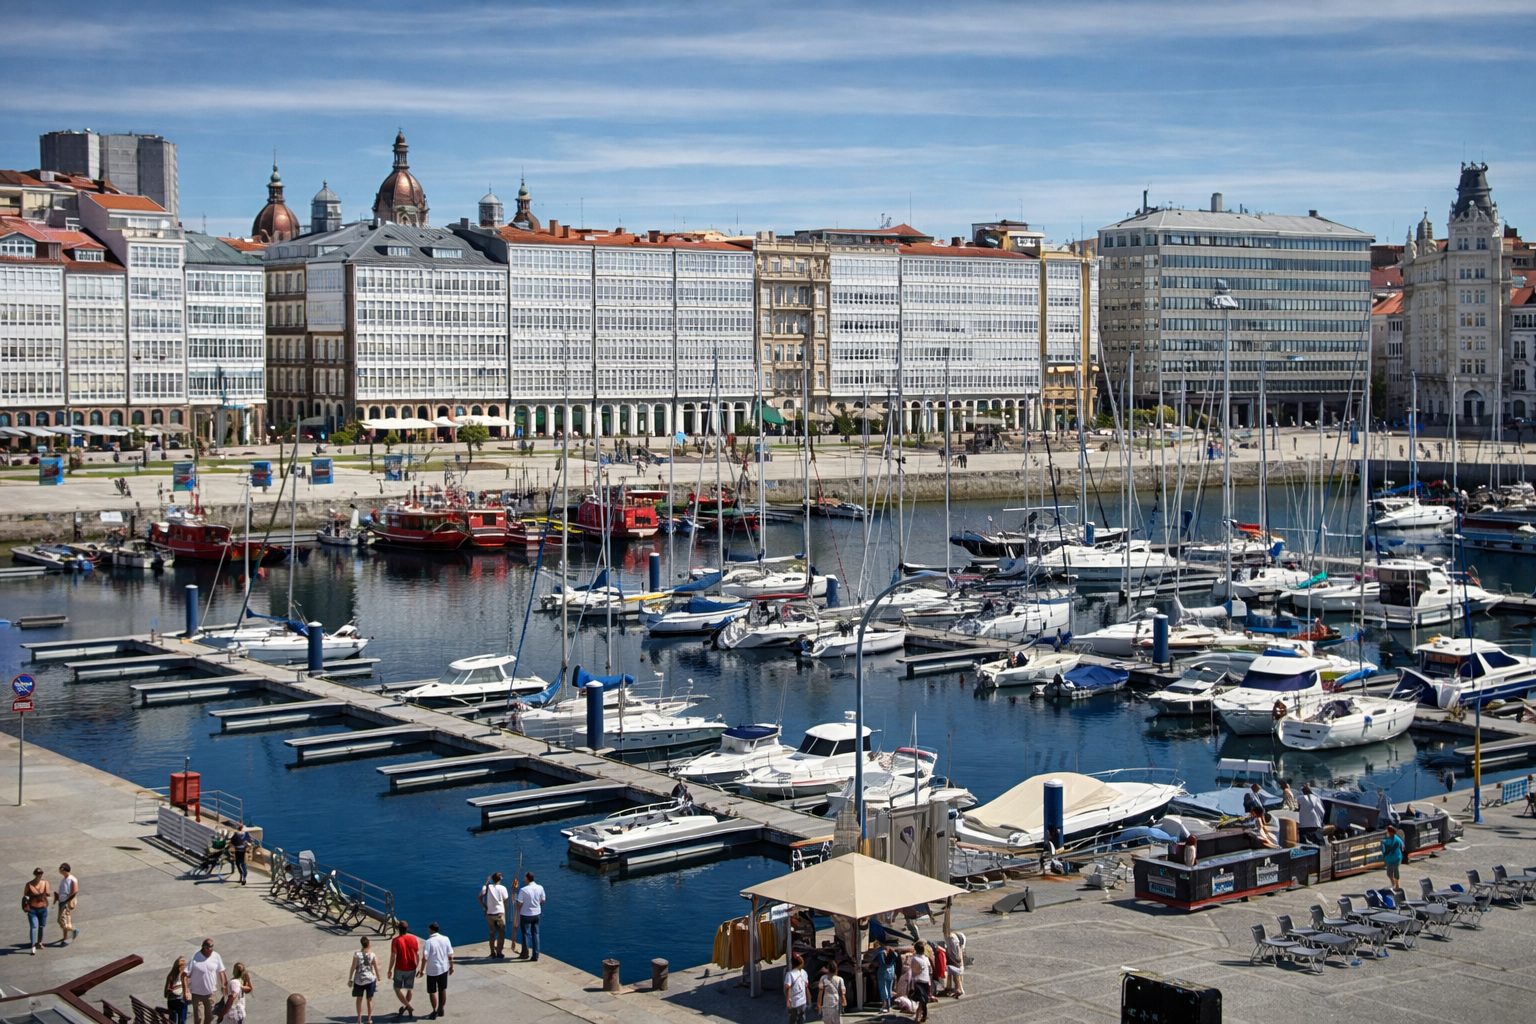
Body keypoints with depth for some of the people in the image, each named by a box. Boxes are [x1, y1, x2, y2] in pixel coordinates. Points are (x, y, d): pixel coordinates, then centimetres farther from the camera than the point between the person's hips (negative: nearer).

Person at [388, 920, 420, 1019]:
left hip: (400, 969, -4)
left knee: (397, 989, 6)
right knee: (409, 989, 16)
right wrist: (417, 967, 17)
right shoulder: (413, 939, -2)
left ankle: (409, 1007, -6)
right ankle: (405, 1008, 25)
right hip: (411, 969, 4)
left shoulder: (396, 940, -13)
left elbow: (393, 957, -14)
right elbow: (417, 955, 4)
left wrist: (390, 970, -5)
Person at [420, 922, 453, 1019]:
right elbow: (450, 955, -2)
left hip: (432, 970, -4)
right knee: (443, 990, 19)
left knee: (432, 992, 10)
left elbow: (425, 958, -19)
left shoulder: (429, 941, -16)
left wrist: (422, 969, -8)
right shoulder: (445, 939, -5)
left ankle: (435, 1011, 13)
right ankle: (441, 1009, 29)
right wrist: (451, 966, 10)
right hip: (444, 968, 4)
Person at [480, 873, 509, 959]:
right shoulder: (502, 888, -9)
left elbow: (480, 896, -6)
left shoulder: (487, 887, -4)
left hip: (489, 913, 3)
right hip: (500, 913, -3)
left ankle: (493, 952, 13)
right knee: (501, 933, 7)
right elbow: (505, 899, 0)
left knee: (492, 933, 14)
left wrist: (484, 907, 0)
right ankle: (499, 952, 1)